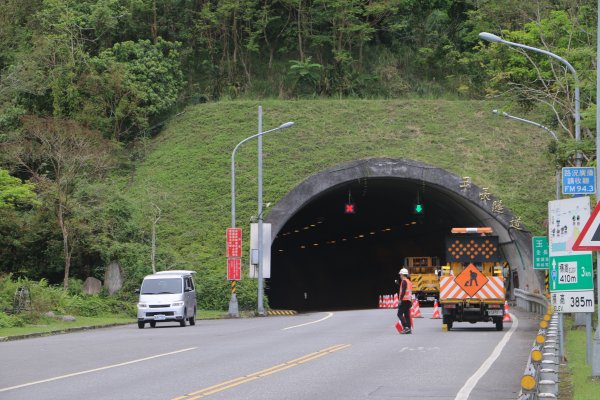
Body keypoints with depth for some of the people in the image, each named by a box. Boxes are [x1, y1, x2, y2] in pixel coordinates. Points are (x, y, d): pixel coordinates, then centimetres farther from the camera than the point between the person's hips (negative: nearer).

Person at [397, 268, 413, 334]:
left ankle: (406, 327, -19)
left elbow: (403, 291, -19)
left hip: (404, 300, -9)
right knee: (407, 315, 9)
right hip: (409, 300, 9)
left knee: (400, 314, -8)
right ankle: (409, 329, 6)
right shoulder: (409, 282, 19)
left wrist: (400, 300, -19)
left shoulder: (404, 281, -9)